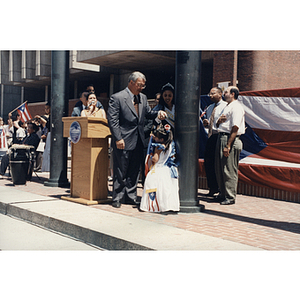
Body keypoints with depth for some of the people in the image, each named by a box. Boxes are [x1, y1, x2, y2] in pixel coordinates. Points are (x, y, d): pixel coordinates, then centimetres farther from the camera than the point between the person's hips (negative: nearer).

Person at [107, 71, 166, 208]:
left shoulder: (143, 98, 12)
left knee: (134, 171, 13)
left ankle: (131, 197, 23)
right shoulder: (117, 98, -9)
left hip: (138, 142, 7)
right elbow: (112, 120, -12)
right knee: (120, 171, 3)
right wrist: (118, 139, -18)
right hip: (123, 142, -6)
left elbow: (148, 113, 20)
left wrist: (158, 113, -3)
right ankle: (118, 198, 14)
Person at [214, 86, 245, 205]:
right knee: (219, 168, 14)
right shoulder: (227, 107, 21)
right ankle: (222, 194, 25)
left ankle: (230, 197, 3)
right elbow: (219, 125, 27)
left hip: (230, 139, -10)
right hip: (221, 137, 10)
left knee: (229, 170, -5)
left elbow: (235, 128, -19)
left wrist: (228, 146, -23)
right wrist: (219, 120, 2)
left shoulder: (236, 107, -11)